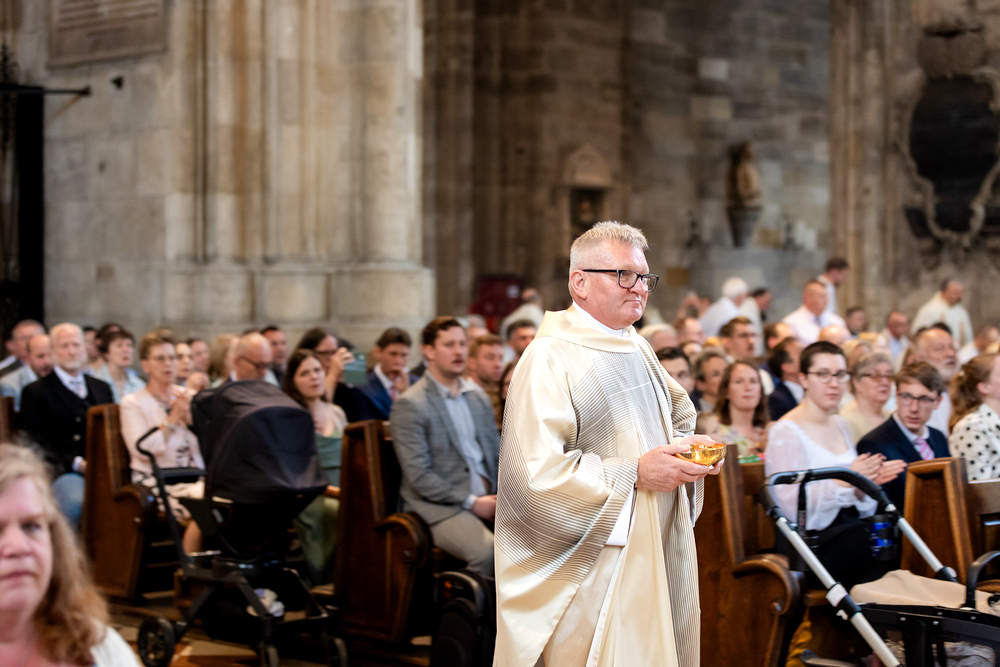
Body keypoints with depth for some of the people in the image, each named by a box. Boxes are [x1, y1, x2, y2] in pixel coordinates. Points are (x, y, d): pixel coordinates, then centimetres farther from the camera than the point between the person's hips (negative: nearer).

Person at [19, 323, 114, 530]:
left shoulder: (102, 389, 24)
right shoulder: (35, 392, 8)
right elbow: (35, 442, -1)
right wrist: (75, 463, -13)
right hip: (61, 470, -4)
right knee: (75, 501, -38)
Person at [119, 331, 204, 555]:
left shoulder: (189, 397, 18)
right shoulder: (133, 403, 5)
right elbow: (143, 450, -11)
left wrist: (191, 417, -4)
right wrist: (174, 418, -8)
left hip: (195, 478, 4)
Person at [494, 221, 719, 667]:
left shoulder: (638, 349, 14)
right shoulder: (550, 359, -14)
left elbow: (679, 415, 27)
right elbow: (534, 473, -23)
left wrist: (688, 446, 3)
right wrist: (634, 473, -21)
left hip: (657, 554, 8)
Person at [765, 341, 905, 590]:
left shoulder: (840, 425, 18)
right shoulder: (785, 432, -6)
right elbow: (792, 505, -16)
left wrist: (867, 480, -2)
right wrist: (845, 480, -21)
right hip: (809, 545, -8)